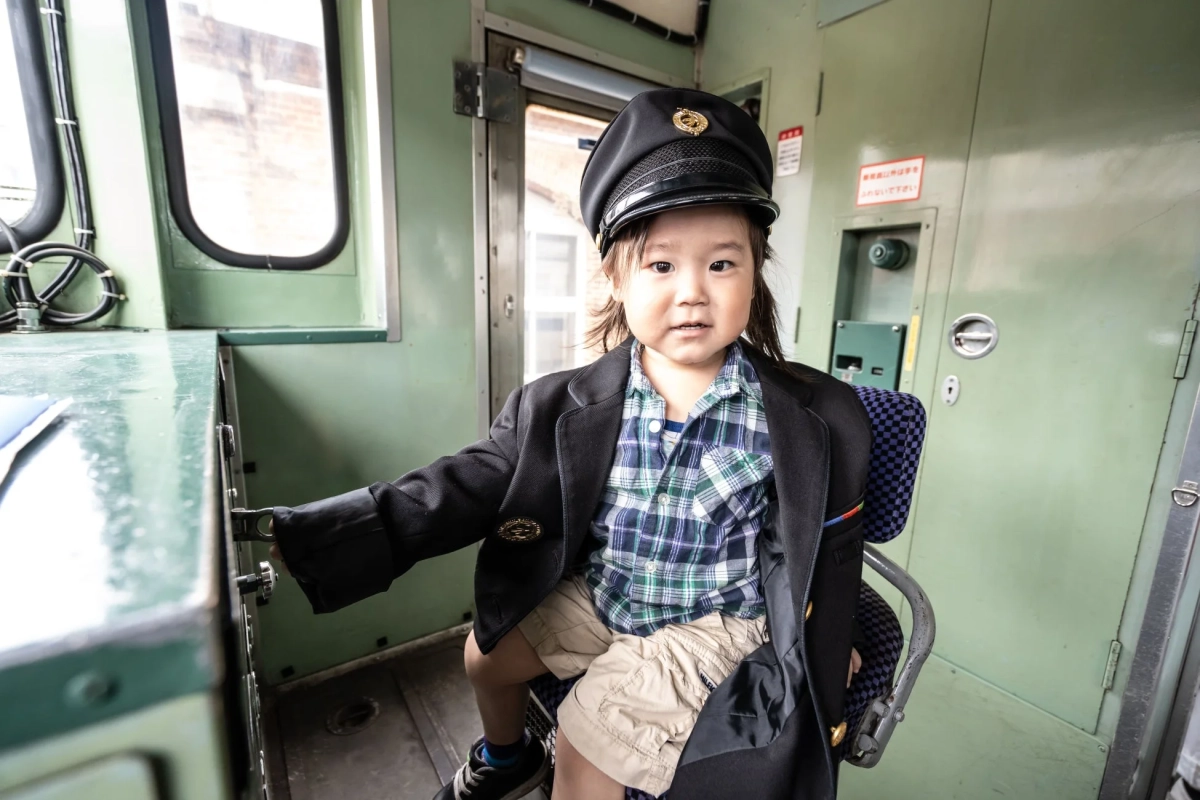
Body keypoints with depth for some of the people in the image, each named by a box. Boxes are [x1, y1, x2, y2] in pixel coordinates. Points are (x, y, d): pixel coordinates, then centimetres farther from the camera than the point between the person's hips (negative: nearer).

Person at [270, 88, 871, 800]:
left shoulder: (815, 419, -18)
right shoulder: (567, 408, -17)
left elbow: (830, 550, -3)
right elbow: (458, 491, -17)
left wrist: (826, 649, 11)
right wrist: (287, 539, -26)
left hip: (715, 620, -2)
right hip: (598, 594, 3)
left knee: (586, 741, -12)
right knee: (488, 650, 13)